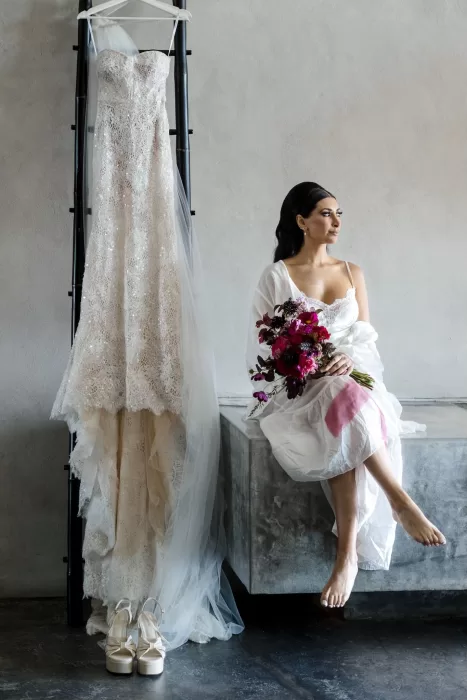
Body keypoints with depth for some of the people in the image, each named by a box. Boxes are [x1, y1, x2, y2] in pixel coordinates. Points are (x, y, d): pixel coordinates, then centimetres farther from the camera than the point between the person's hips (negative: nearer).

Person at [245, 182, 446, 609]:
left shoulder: (352, 273, 16)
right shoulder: (277, 276, 4)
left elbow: (366, 336, 10)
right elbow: (265, 344, 1)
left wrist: (351, 358, -14)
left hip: (350, 377, 3)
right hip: (298, 389, -3)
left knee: (346, 432, -34)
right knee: (345, 403, -38)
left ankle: (348, 550, -37)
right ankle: (400, 503, -33)